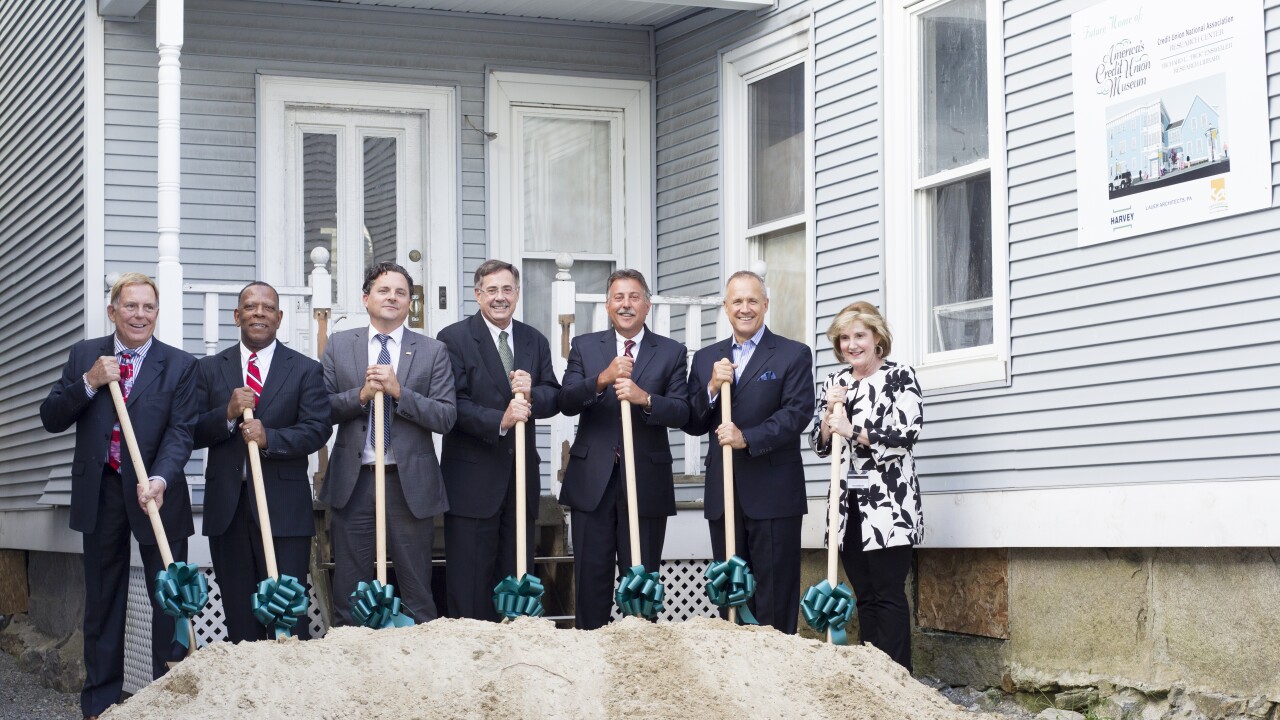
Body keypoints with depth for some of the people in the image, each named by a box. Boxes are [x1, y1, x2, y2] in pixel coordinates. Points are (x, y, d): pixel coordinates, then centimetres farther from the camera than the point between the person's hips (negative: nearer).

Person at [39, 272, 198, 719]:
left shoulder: (179, 365, -3)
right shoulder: (84, 355, 5)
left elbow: (180, 432, -12)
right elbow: (51, 419, 1)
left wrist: (159, 480, -29)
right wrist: (89, 383, -15)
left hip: (156, 493, -2)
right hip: (100, 494, 2)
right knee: (103, 602, 11)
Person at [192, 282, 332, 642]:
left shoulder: (305, 370, 5)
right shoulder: (210, 368, 10)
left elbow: (317, 430, -5)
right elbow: (193, 433, 3)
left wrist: (269, 437, -19)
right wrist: (228, 414, -15)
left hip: (284, 507, -2)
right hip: (227, 505, 2)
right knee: (239, 617, 8)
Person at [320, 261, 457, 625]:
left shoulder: (433, 351, 2)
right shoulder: (339, 345, 7)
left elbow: (446, 418, -5)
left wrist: (398, 391, -15)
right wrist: (362, 394, -15)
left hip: (410, 483, -1)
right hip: (353, 483, 1)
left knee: (417, 595, 5)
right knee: (349, 593, 6)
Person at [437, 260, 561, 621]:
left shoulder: (535, 341, 12)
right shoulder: (454, 338, -4)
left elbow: (554, 398, 7)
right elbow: (454, 405, -13)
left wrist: (532, 394, -15)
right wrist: (500, 421, -25)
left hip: (522, 476, 5)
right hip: (473, 478, -5)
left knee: (518, 575, 10)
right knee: (470, 582, -2)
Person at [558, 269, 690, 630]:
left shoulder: (671, 352, 5)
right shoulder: (584, 346, 8)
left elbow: (681, 412, -6)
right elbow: (566, 403, -5)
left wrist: (644, 398, -25)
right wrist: (603, 379, -22)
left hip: (646, 482, -1)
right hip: (592, 481, 1)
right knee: (591, 577, 4)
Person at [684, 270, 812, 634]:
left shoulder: (794, 355, 2)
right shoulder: (706, 359, 14)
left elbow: (797, 413, -11)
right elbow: (692, 424, 9)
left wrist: (748, 438, -22)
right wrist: (711, 388, -9)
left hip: (774, 493, -4)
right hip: (723, 493, 4)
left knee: (775, 597, -2)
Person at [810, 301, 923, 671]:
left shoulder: (900, 377, -1)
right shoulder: (834, 383, 14)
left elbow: (906, 434, -12)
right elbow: (820, 444, 11)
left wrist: (854, 432, -17)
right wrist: (829, 412, -7)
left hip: (888, 504, -5)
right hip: (847, 505, 5)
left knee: (889, 595, -6)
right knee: (864, 596, 8)